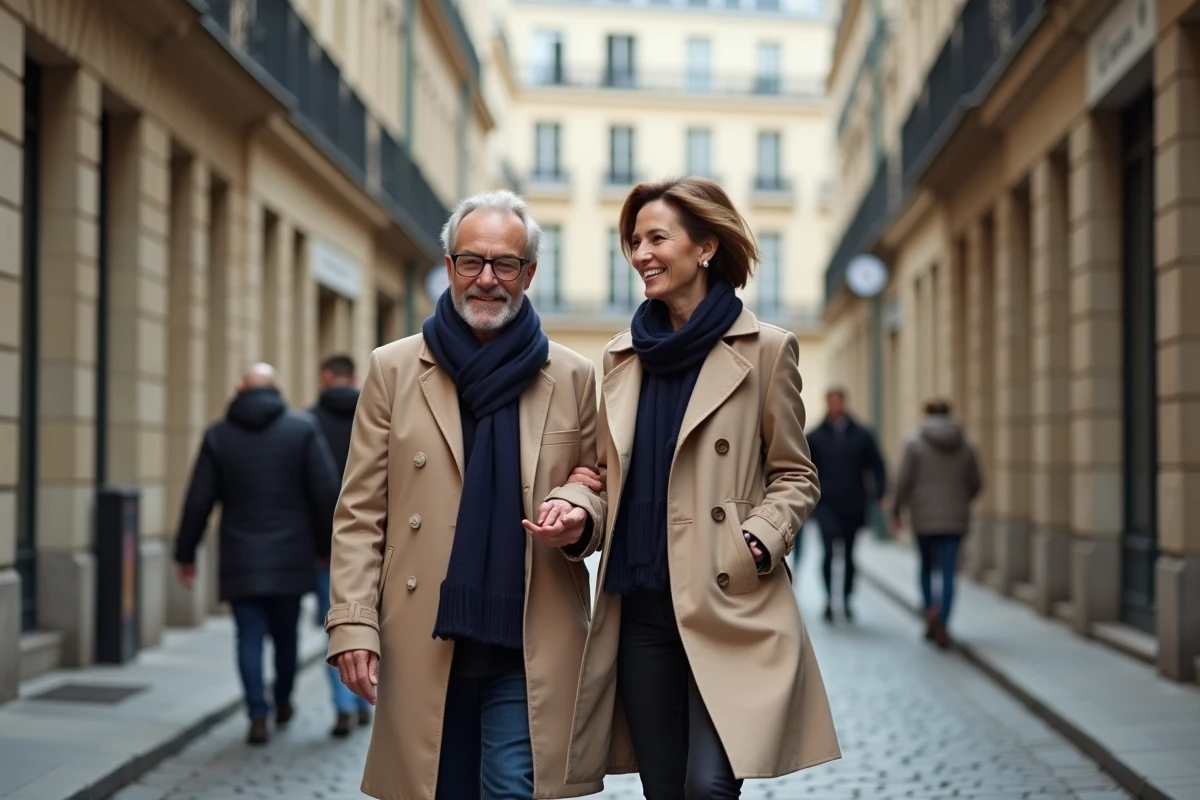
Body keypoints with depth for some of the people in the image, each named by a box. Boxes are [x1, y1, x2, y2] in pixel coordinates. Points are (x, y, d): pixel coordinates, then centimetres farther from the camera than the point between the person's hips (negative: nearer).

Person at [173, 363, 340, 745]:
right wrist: (327, 544, 5)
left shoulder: (218, 435, 2)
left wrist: (186, 553, 9)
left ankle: (258, 715, -6)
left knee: (250, 637, 3)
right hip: (290, 555, 0)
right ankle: (283, 703, 30)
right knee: (286, 634, 16)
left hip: (240, 559, 0)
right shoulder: (302, 428, -2)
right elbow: (326, 493, -5)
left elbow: (198, 501, 1)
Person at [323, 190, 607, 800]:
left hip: (529, 651, 0)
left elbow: (601, 484, 16)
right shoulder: (393, 369, 6)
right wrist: (353, 623, -5)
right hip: (424, 649, 0)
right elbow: (360, 513, 4)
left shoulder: (573, 378, 7)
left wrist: (580, 515, -8)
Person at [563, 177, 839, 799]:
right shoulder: (622, 357, 12)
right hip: (639, 607, 5)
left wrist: (757, 542, -13)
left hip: (728, 605, -4)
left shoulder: (764, 349, -1)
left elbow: (795, 476, 3)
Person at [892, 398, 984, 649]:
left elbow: (903, 480, -9)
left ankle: (930, 609, -2)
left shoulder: (915, 442, -4)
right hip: (955, 518, 1)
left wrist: (897, 510, 5)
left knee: (926, 566, 19)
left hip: (924, 517, -1)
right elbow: (976, 484, 9)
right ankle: (942, 623, -12)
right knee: (948, 573, 1)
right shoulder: (965, 445, 4)